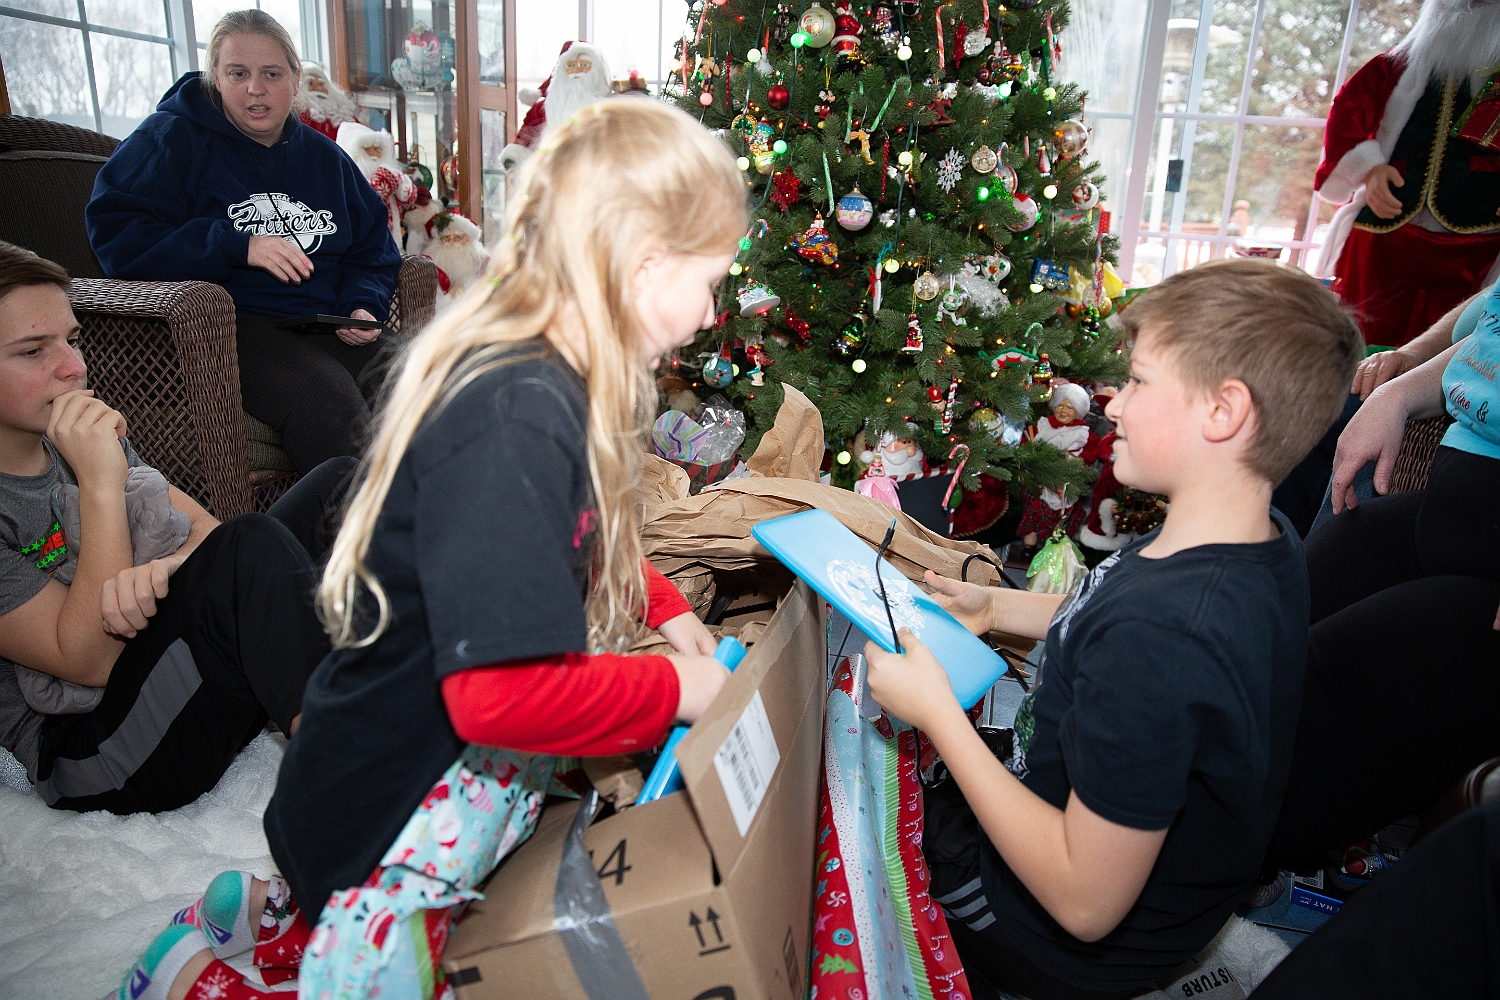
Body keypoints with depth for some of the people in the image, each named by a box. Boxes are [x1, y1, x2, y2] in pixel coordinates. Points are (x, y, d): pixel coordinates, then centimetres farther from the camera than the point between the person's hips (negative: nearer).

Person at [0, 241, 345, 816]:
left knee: (338, 483, -2)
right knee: (254, 544, -32)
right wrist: (101, 484, -27)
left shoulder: (76, 437, 6)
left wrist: (161, 569, -19)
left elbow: (203, 526, 6)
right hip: (93, 752, -7)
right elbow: (89, 660, -20)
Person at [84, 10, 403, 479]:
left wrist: (363, 306, 3)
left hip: (325, 319, 5)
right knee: (334, 408, -36)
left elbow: (374, 251, 26)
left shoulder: (323, 156, 21)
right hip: (235, 323, -5)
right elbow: (114, 233, -6)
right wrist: (238, 247, -16)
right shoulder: (173, 137, 5)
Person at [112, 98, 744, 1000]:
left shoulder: (548, 378, -2)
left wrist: (665, 608, 5)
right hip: (394, 811, -9)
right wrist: (675, 688, -23)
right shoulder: (516, 419, -34)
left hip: (470, 768, 9)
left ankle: (272, 915, 34)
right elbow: (506, 691, -38)